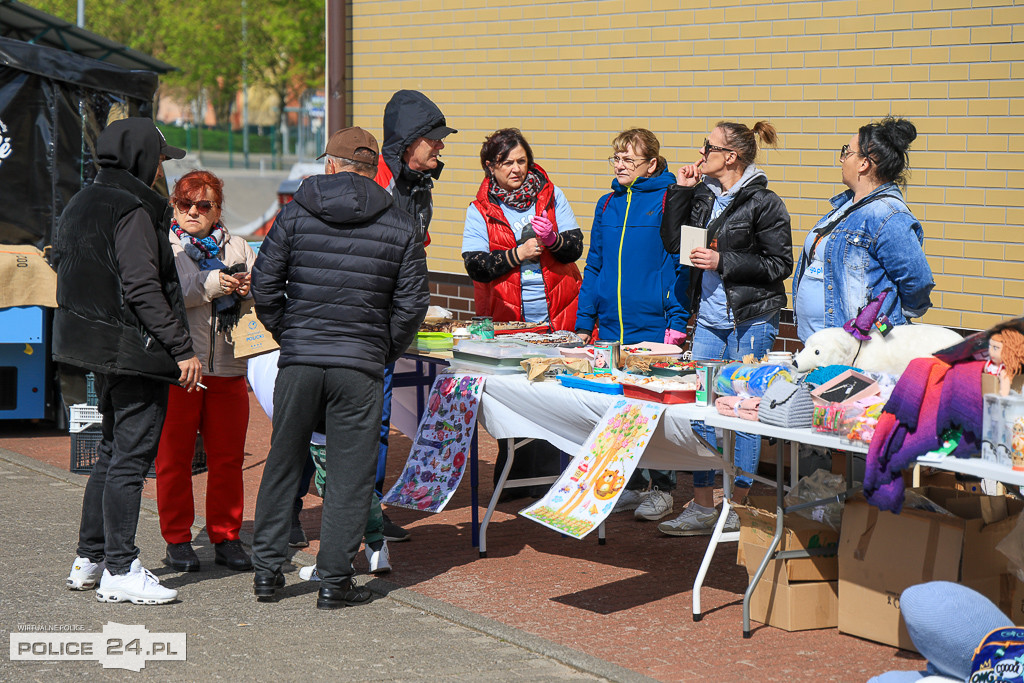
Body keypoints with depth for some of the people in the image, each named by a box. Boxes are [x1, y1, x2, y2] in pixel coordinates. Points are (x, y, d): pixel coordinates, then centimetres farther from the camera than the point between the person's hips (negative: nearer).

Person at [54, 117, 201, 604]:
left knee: (112, 451, 18)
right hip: (134, 351, -10)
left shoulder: (82, 206, 13)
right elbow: (143, 290, -21)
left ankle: (89, 559, 22)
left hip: (99, 349, 10)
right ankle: (120, 571, -2)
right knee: (130, 458, -5)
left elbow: (67, 273, 18)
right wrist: (182, 349, -19)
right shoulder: (133, 212, -16)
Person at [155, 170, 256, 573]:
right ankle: (177, 539, 12)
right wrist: (211, 284, -19)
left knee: (227, 457, 5)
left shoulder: (237, 248, 14)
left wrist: (249, 287, -15)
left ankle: (226, 537, 15)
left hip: (227, 367, 3)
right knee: (174, 458, 2)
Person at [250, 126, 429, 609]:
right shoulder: (401, 228, 3)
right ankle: (335, 579, 5)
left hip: (298, 361, 1)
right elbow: (411, 304, 2)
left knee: (283, 462, 13)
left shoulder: (296, 214, 3)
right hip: (360, 367, -1)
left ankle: (267, 569, 17)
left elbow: (264, 284, 2)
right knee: (350, 473, 5)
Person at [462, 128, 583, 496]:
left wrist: (552, 240, -21)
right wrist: (517, 254, -19)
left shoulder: (551, 196, 6)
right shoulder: (480, 209, 3)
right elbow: (475, 266, -7)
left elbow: (576, 247, 0)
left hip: (557, 316, 1)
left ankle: (548, 480, 7)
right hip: (506, 319, 0)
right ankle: (514, 478, 15)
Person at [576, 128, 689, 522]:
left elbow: (679, 263, -8)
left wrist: (677, 321, -13)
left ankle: (662, 488, 11)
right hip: (611, 326, 6)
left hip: (653, 326, -6)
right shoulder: (607, 205, 12)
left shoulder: (668, 202, -6)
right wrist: (584, 322, 11)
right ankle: (631, 484, 21)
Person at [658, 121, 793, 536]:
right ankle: (702, 508, 14)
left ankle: (737, 509, 9)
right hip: (709, 319, 7)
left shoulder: (763, 203, -9)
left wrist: (723, 262, -15)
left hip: (751, 322, -7)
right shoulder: (703, 194, 10)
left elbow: (779, 265, -10)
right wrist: (681, 192, 5)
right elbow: (671, 240, 15)